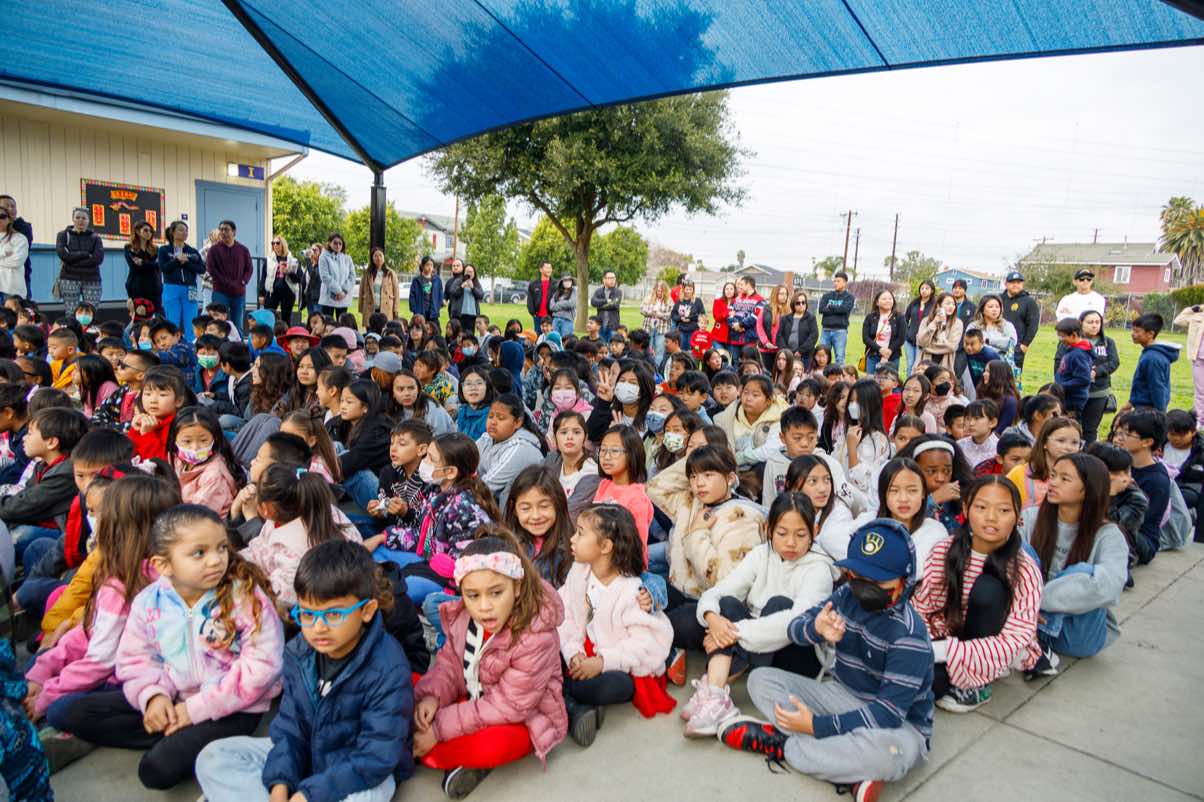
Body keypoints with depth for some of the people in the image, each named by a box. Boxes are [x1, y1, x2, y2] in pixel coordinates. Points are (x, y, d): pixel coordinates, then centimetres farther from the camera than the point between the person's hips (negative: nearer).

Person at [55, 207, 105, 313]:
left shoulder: (95, 237, 9)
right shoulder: (63, 235, 10)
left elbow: (98, 258, -7)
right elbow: (63, 254, -7)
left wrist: (73, 260, -8)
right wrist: (86, 254, -8)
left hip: (92, 280, 0)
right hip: (69, 279, 0)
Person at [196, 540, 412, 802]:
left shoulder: (388, 669, -27)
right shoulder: (298, 653, -7)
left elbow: (375, 758, -26)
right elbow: (290, 726, -1)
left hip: (365, 771, -6)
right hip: (306, 756, 6)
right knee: (213, 758, -3)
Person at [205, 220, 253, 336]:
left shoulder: (243, 249, 10)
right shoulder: (214, 249, 4)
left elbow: (249, 268, 10)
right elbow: (210, 268, -2)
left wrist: (243, 281, -7)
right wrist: (226, 282, -11)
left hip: (239, 293, 2)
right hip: (220, 292, -2)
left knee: (238, 326, 5)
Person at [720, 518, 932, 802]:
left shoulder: (908, 635, -24)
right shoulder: (846, 596, -6)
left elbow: (889, 712, -27)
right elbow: (794, 629, -7)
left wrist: (816, 725, -26)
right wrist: (816, 629, -33)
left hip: (897, 724, -6)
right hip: (844, 698, 6)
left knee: (891, 751, -42)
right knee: (761, 678, -6)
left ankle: (780, 745, -19)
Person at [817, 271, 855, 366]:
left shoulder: (849, 297, 6)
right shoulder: (827, 296, 15)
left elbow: (844, 309, -12)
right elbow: (821, 309, -1)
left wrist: (830, 307, 0)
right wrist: (837, 309, -6)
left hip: (840, 331, -3)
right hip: (826, 330, 3)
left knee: (839, 358, -4)